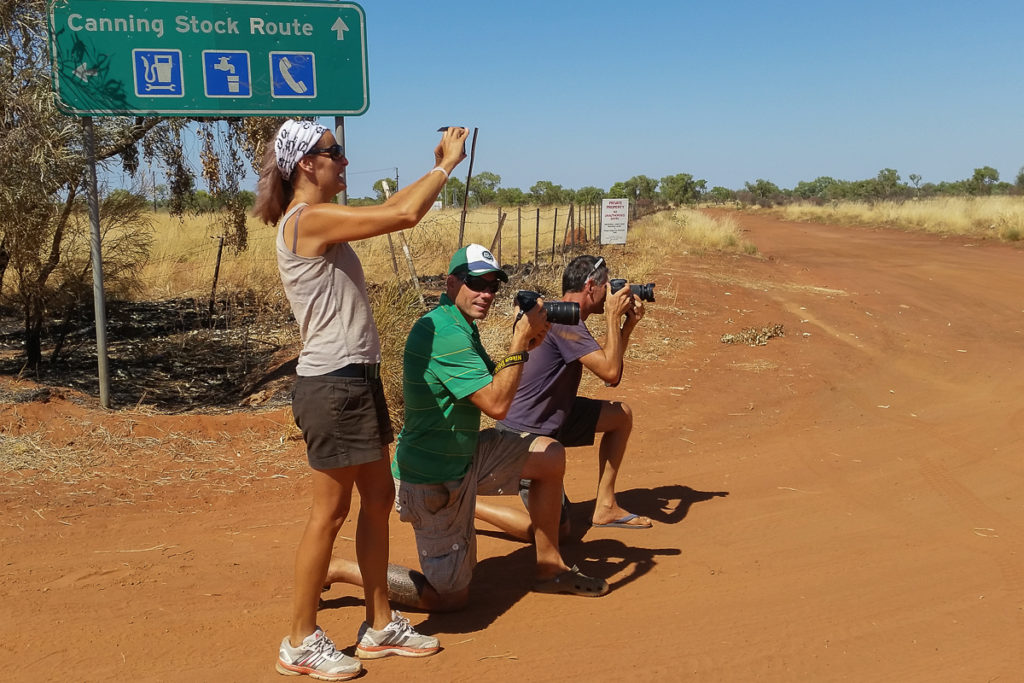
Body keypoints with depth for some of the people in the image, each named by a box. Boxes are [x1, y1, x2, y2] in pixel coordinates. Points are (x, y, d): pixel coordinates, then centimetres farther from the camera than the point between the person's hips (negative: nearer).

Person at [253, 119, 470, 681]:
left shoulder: (319, 220, 12)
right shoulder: (309, 220, -17)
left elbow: (390, 209, 22)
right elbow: (404, 216, -20)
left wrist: (437, 168, 16)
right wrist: (447, 165, -6)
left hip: (357, 380, 10)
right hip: (332, 385, -10)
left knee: (378, 499, 16)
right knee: (330, 513, 1)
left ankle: (380, 625, 30)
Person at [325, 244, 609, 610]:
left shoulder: (461, 326, 8)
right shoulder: (445, 334, -25)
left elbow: (491, 381, 13)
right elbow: (496, 404, -27)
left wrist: (525, 343, -2)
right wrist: (521, 341, -21)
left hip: (465, 454, 10)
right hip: (434, 478, -10)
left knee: (551, 456, 10)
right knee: (450, 596, 1)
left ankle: (549, 568, 20)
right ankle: (338, 569, 11)